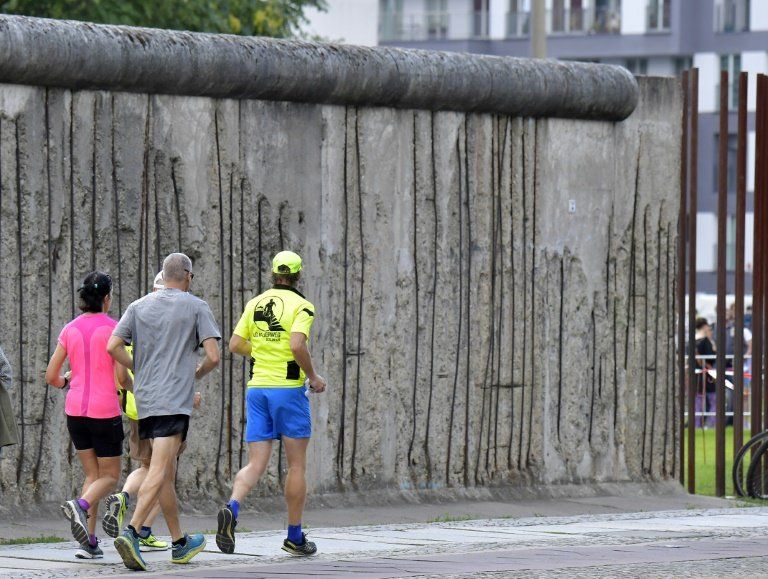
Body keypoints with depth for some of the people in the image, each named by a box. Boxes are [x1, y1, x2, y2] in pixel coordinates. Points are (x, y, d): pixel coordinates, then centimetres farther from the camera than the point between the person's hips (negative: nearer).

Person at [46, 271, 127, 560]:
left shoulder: (70, 329, 4)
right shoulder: (112, 328, -9)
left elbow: (51, 376, 5)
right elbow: (121, 376, -12)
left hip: (75, 409, 5)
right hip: (105, 411, -5)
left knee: (93, 475, 15)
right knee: (109, 477, 8)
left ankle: (89, 541, 2)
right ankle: (81, 505, -24)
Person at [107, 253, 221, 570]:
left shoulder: (139, 306, 11)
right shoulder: (196, 307, 0)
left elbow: (113, 347, 1)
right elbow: (213, 356, -6)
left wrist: (140, 371, 15)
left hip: (144, 400, 5)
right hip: (175, 401, -5)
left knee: (167, 472, 15)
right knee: (159, 472, -14)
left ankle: (180, 543, 23)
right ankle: (131, 533, -31)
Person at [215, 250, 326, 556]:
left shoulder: (255, 304, 9)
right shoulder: (301, 306, -8)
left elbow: (235, 345, 9)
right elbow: (297, 345, -22)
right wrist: (313, 376, -7)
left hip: (257, 388, 5)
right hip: (288, 389, -5)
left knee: (255, 464, 1)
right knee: (297, 465, 8)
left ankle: (232, 508, -28)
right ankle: (295, 537, 13)